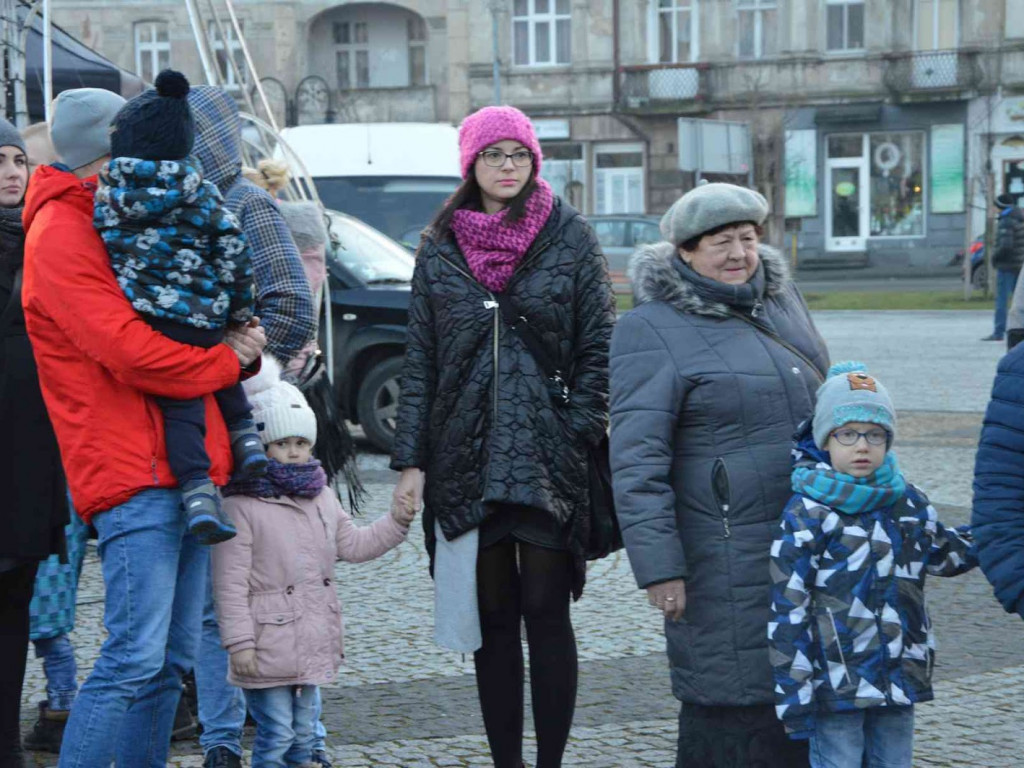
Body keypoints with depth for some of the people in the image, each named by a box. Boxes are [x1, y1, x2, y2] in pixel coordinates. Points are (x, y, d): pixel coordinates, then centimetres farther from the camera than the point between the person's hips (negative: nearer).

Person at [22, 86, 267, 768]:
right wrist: (229, 360, -4)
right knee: (136, 658, -14)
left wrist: (237, 342, 5)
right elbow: (129, 352, -18)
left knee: (172, 659, 10)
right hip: (134, 471, -10)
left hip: (182, 468, 10)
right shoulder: (63, 233, -8)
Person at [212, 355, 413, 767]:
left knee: (303, 729, 16)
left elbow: (354, 544, 21)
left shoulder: (323, 499, 12)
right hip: (268, 644, -7)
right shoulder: (241, 507, -13)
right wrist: (239, 641, -19)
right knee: (275, 733, -5)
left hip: (311, 642, 7)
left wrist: (397, 521, 8)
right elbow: (231, 583, -15)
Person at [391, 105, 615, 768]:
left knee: (545, 611, -2)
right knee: (491, 616, 6)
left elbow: (599, 347, 2)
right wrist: (410, 460, 3)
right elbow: (420, 361, 9)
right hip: (466, 458, 2)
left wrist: (580, 435, -8)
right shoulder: (440, 249, 9)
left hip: (549, 460, -2)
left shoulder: (571, 239, 3)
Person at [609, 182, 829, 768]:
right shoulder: (652, 331, -11)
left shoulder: (781, 296, 10)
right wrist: (660, 568, -20)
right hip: (728, 558, -7)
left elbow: (822, 396, 22)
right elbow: (637, 462, -16)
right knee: (734, 696, -5)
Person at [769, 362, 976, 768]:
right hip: (836, 685, -6)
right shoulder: (806, 513, -11)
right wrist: (794, 694, -14)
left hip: (900, 679, 6)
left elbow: (945, 553, 27)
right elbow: (787, 608, -12)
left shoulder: (908, 502, 7)